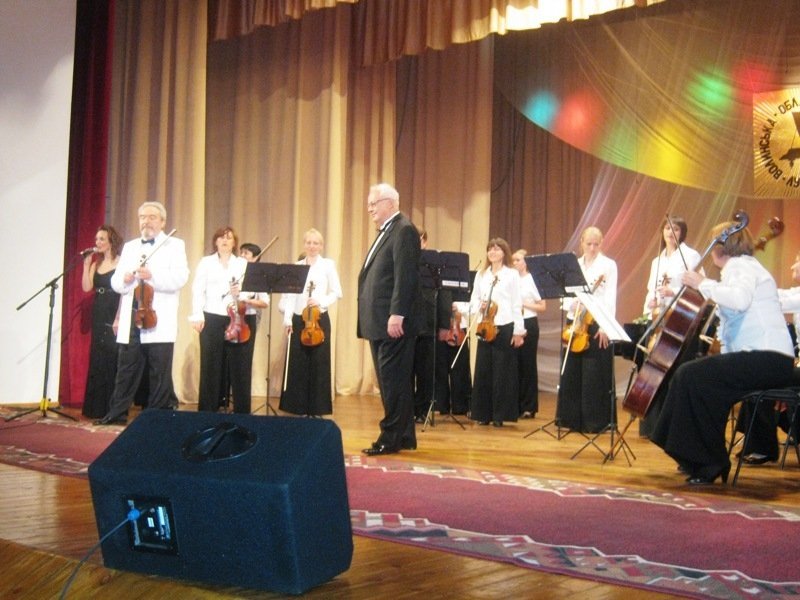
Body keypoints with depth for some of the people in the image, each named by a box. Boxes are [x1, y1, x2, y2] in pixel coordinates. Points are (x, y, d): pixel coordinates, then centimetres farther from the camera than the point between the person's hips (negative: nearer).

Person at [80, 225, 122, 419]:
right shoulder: (96, 264, 13)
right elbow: (86, 287, 3)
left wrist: (118, 319, -17)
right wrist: (86, 265, -4)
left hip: (114, 316, -7)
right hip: (98, 317, 7)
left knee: (112, 362, -3)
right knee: (97, 362, 9)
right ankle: (97, 407, 16)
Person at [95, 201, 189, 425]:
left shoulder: (175, 245, 5)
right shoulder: (129, 247, 20)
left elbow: (180, 278, -9)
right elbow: (115, 282, 14)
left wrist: (153, 275, -22)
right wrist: (124, 279, -9)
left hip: (158, 319, -4)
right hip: (131, 319, 4)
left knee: (159, 372, -2)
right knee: (126, 368, 7)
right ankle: (117, 412, 14)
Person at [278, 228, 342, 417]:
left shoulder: (328, 264, 3)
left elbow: (336, 293, 0)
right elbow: (290, 294, 5)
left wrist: (321, 301, -17)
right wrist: (287, 319, -3)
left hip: (319, 319, -2)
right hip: (298, 319, 2)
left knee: (318, 364, 0)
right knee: (297, 364, 2)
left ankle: (317, 409, 6)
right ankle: (299, 407, 10)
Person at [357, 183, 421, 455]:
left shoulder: (404, 230, -10)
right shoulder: (387, 231, 20)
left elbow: (405, 276, -19)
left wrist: (397, 315, -23)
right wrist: (375, 319, 17)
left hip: (393, 322, -10)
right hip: (380, 323, 10)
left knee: (393, 381, -5)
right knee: (390, 381, 13)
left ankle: (392, 438, 1)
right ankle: (404, 436, 20)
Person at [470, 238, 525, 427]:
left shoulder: (512, 274, 0)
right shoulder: (481, 274, 12)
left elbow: (516, 304, -2)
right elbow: (474, 298, 15)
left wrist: (518, 331, -5)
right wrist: (479, 306, -9)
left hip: (505, 327, -4)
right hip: (484, 326, 4)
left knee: (502, 372, 0)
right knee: (483, 370, 5)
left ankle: (500, 415, 7)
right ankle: (483, 413, 13)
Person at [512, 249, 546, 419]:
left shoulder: (533, 280, -4)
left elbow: (542, 306, -5)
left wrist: (524, 304, -14)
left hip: (529, 324, -5)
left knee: (528, 365, 0)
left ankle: (529, 407, 6)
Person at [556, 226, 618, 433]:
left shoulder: (609, 265, 1)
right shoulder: (574, 264, 14)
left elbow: (610, 298, -6)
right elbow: (566, 292, 11)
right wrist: (571, 303, -11)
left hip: (596, 324, -5)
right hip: (575, 322, 5)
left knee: (595, 376, -5)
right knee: (571, 373, 8)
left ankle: (596, 421, 3)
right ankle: (572, 418, 17)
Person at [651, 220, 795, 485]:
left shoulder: (740, 266, -6)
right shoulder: (744, 266, 24)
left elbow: (740, 299, -28)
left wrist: (703, 284, -17)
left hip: (768, 360, -11)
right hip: (764, 360, 11)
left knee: (692, 376, -19)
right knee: (692, 374, 13)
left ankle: (710, 463, -12)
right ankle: (696, 458, 18)